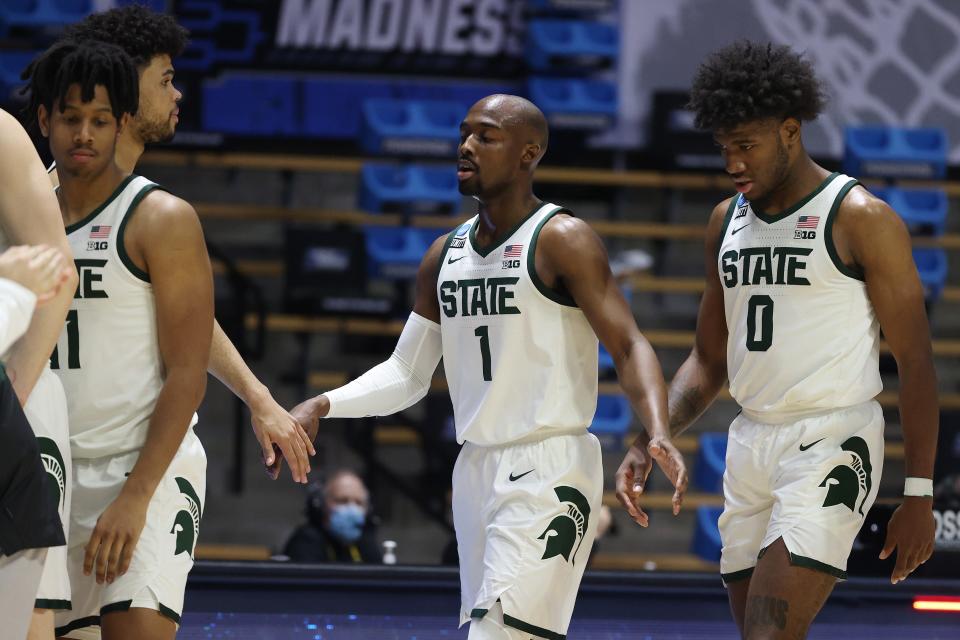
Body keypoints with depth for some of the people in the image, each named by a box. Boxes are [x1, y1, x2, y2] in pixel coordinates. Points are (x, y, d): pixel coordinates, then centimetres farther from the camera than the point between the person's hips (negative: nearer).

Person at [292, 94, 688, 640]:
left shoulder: (562, 241, -8)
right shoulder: (445, 256, 12)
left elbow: (630, 348, -15)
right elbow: (407, 374, 17)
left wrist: (658, 434, -32)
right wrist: (325, 405, 2)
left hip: (549, 472, -8)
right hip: (476, 470, 8)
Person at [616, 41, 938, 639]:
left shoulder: (860, 218, -8)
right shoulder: (727, 221, 13)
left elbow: (916, 361, -7)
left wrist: (920, 496, -11)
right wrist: (648, 443, 4)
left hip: (831, 444, -8)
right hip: (751, 446, 8)